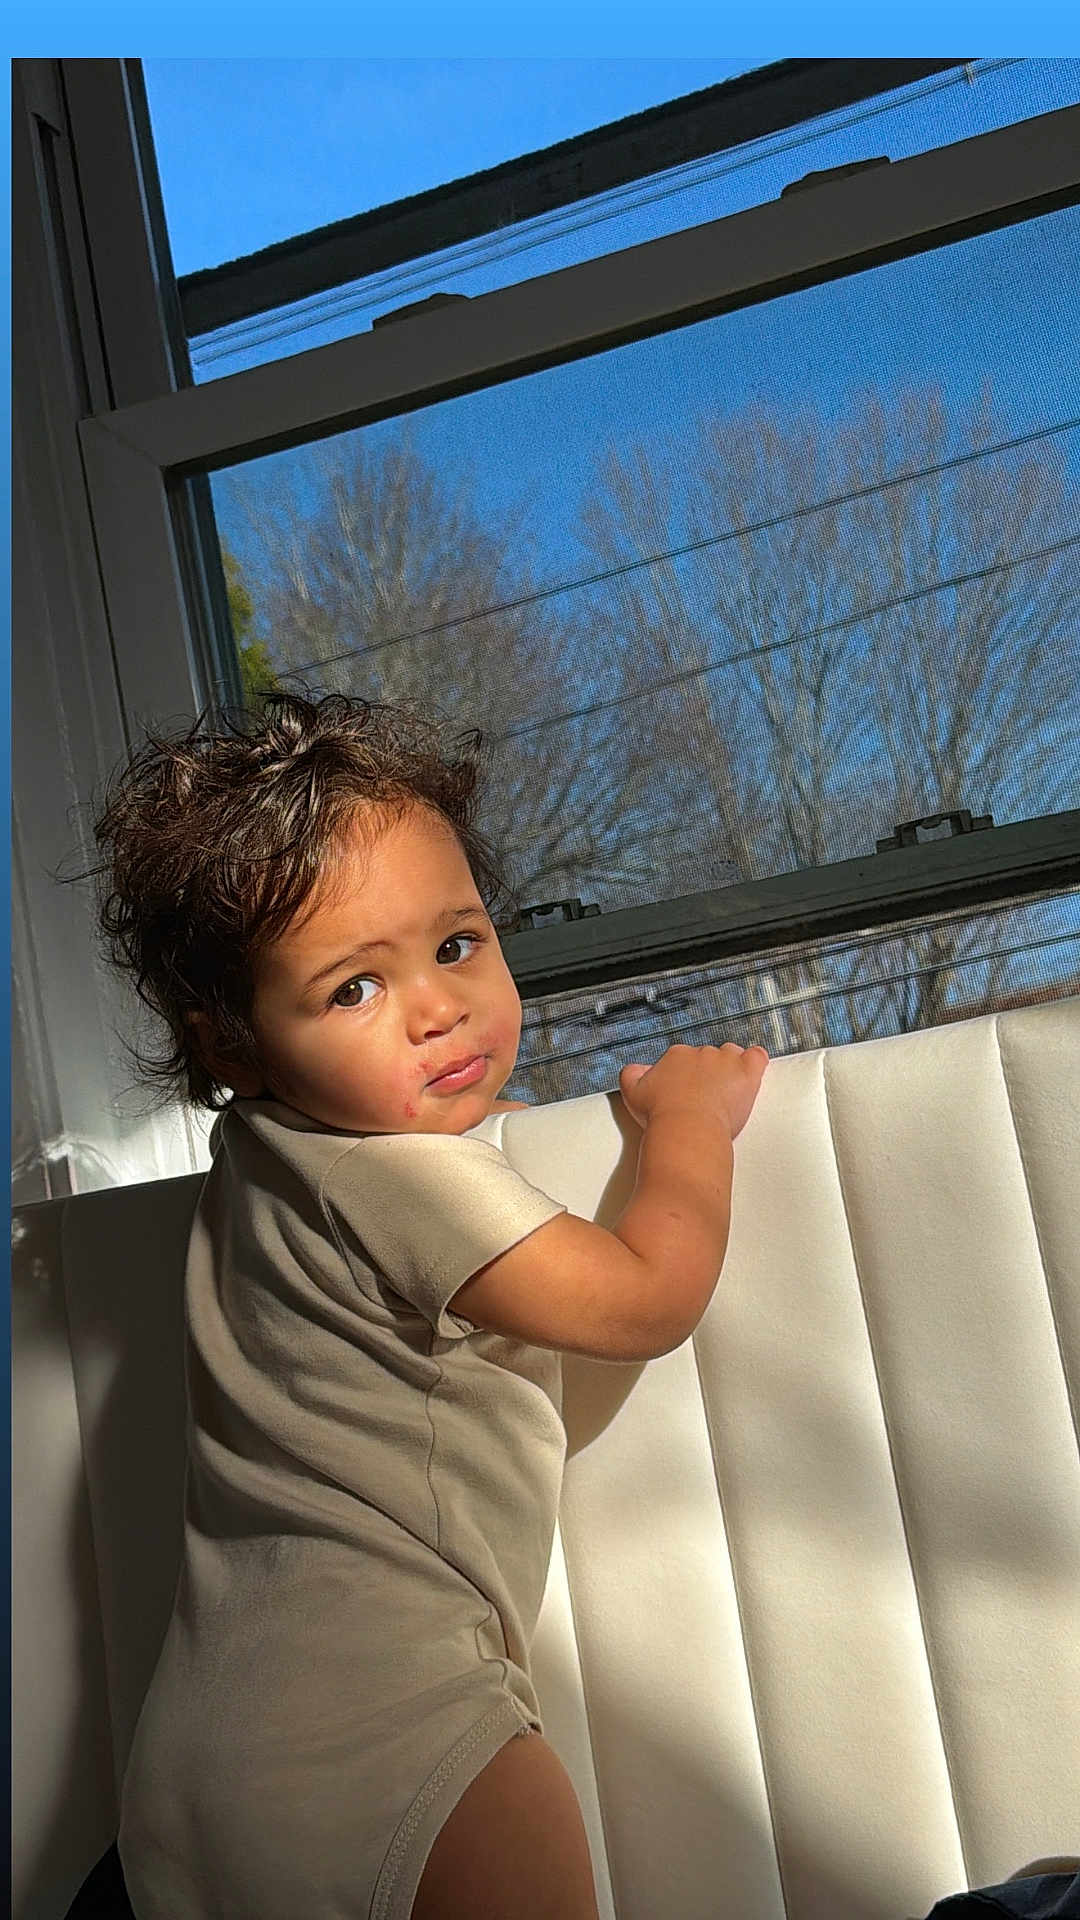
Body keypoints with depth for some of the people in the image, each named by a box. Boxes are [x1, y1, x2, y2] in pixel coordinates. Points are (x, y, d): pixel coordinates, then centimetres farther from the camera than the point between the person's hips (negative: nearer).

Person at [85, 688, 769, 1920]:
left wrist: (467, 1110, 27)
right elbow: (650, 1297, -13)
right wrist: (687, 1114, 2)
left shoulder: (268, 1151, 10)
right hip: (360, 1715, -9)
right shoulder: (405, 1178, -19)